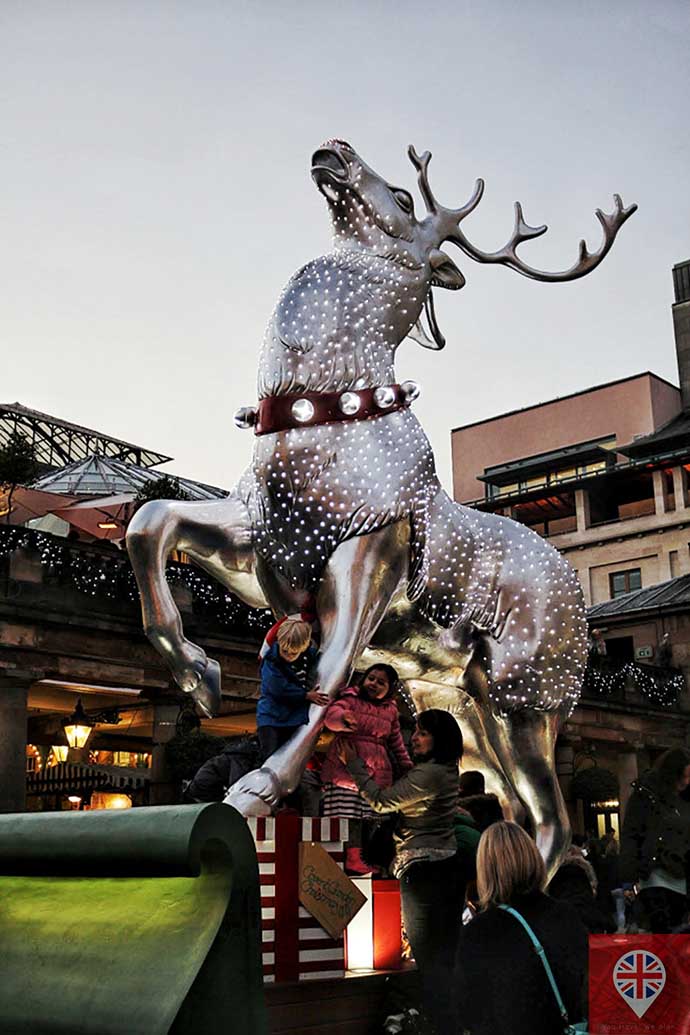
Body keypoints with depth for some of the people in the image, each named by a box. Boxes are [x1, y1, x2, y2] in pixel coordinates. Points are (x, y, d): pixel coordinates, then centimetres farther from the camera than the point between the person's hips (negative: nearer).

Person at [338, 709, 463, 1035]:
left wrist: (354, 764, -4)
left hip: (424, 871, -9)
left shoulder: (428, 774, -17)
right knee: (445, 960, 12)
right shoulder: (446, 771, 13)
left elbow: (382, 802, -12)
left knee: (429, 962, -4)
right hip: (449, 869, 9)